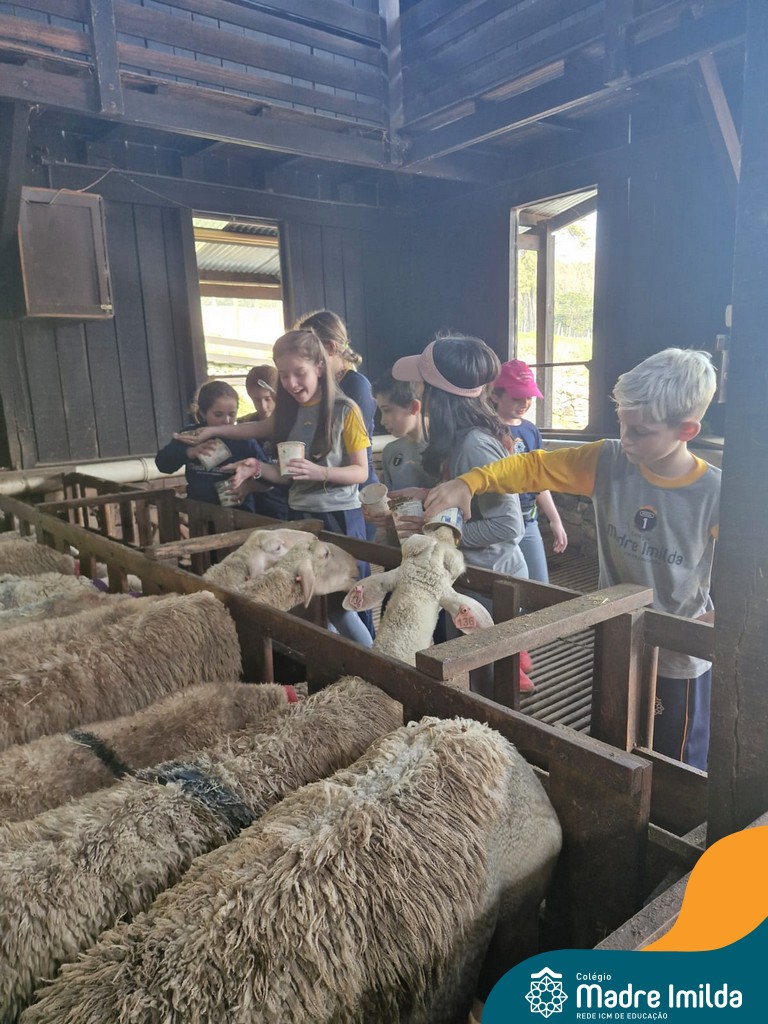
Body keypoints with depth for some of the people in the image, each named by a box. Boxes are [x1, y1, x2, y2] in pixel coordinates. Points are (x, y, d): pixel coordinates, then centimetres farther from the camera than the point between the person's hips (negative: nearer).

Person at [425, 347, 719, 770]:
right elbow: (534, 466, -14)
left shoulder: (714, 495, -21)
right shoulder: (607, 462, -12)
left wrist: (715, 622, -30)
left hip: (679, 660, -4)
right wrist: (468, 482, -28)